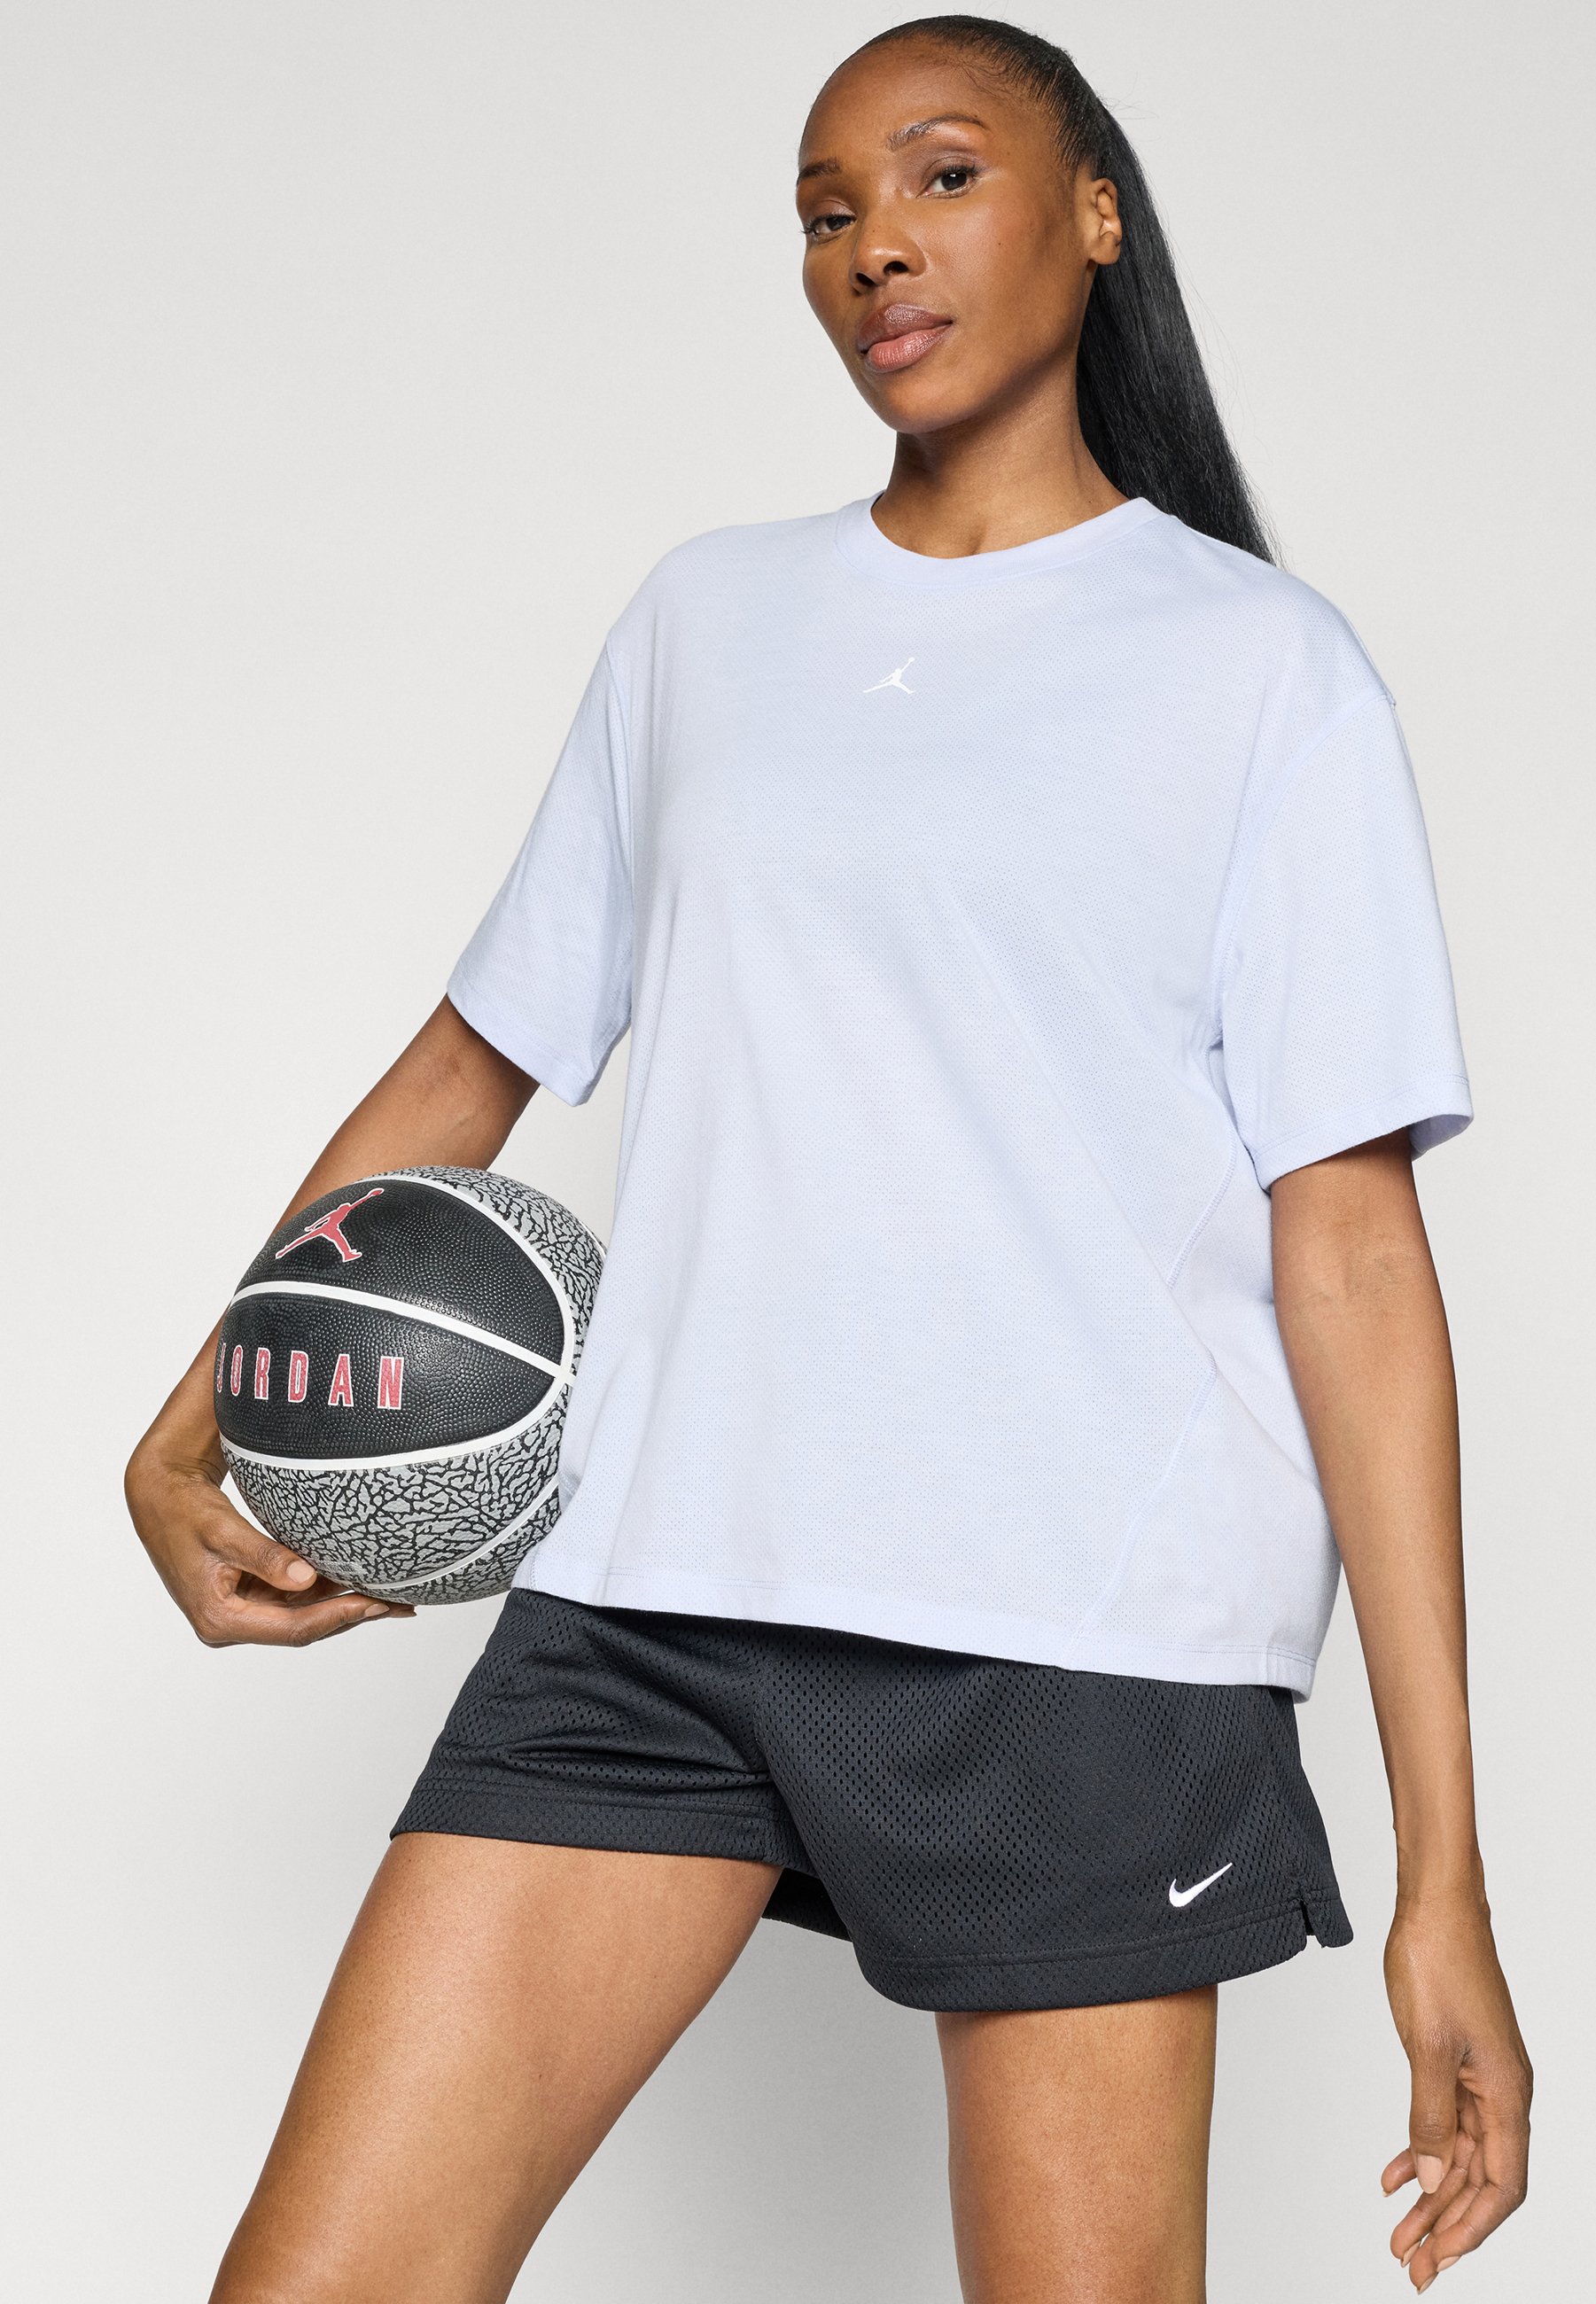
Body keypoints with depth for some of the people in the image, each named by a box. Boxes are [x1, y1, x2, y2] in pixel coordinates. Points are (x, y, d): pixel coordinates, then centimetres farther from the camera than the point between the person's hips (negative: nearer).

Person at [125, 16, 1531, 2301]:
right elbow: (477, 1062, 21)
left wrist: (1444, 1871, -6)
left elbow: (1353, 1253, -2)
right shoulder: (704, 617, 17)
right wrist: (191, 1430, 6)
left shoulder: (1262, 666, 4)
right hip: (653, 1589, 3)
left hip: (1087, 1627, -3)